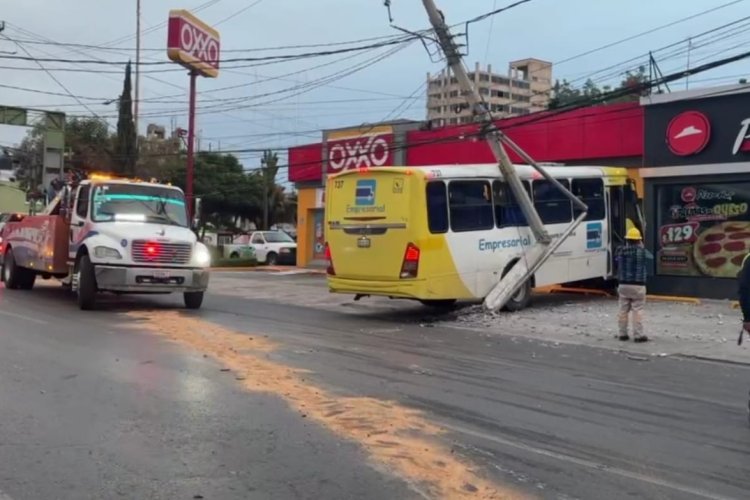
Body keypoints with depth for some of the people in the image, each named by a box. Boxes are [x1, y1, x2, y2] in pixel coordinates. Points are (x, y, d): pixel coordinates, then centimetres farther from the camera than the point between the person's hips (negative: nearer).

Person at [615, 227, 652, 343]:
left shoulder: (620, 251, -1)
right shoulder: (642, 252, -9)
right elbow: (650, 257, 10)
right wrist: (642, 246, 17)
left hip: (623, 285, 4)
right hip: (638, 286, -3)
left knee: (623, 310, 11)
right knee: (637, 310, 0)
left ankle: (622, 333, 16)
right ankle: (638, 335, 0)